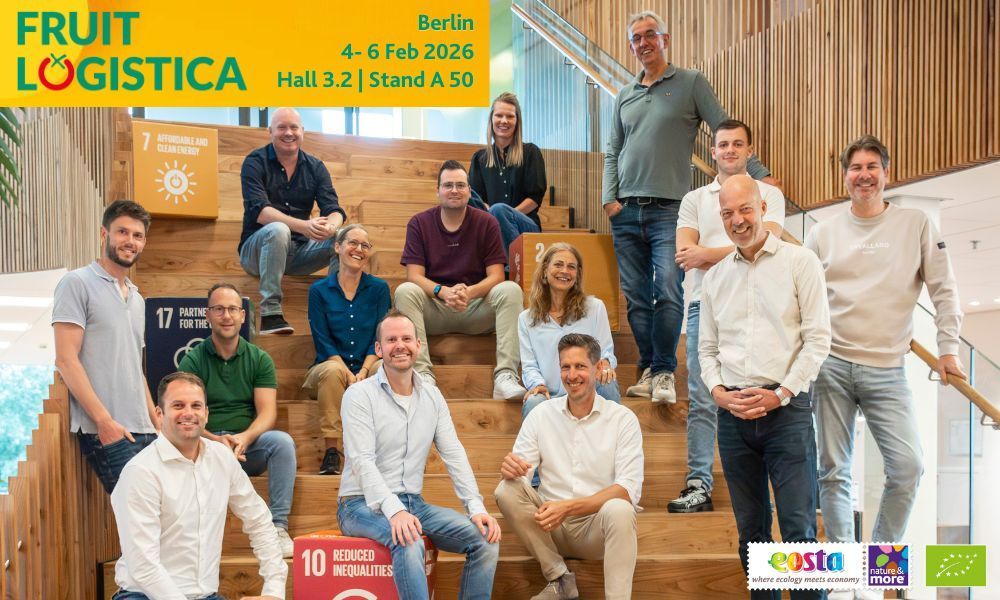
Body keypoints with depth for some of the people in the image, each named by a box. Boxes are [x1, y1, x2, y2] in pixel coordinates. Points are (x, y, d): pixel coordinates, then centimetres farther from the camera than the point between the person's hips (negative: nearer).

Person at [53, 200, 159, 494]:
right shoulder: (78, 283, -3)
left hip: (143, 431, 7)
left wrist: (157, 422, 15)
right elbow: (66, 360, -10)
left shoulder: (137, 299, 20)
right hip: (104, 433, -7)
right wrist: (104, 420, -16)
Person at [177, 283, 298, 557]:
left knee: (282, 441, -30)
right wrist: (216, 440, -26)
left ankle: (278, 527, -24)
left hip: (249, 445, 1)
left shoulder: (259, 359, 8)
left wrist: (244, 438, -25)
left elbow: (267, 413, -2)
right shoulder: (192, 360, 4)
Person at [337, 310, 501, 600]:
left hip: (413, 503, 6)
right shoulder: (359, 395, -8)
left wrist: (476, 508, -11)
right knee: (409, 543, -36)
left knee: (485, 538, -14)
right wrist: (393, 510, -34)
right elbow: (363, 461, -19)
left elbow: (454, 455, 3)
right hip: (364, 505, -5)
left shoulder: (432, 396, 8)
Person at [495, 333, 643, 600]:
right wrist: (510, 468, -27)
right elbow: (519, 467, -1)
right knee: (507, 490, -21)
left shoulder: (623, 419, -5)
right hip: (550, 526, 3)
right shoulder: (542, 414, 3)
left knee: (619, 509, -34)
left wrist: (568, 507, -24)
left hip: (598, 527, -3)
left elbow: (629, 488, -13)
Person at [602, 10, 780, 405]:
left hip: (669, 209, -4)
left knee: (668, 293, -13)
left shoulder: (691, 83, 6)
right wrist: (609, 197, 4)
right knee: (636, 298, 4)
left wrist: (760, 174, -10)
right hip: (626, 211, 4)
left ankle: (663, 372, -2)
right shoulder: (625, 95, 17)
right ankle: (649, 369, 12)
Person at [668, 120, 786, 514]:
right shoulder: (695, 199, 18)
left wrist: (709, 253, -5)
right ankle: (699, 485, 1)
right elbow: (685, 256, 5)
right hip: (706, 305, 2)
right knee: (702, 401, -1)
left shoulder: (769, 194, 13)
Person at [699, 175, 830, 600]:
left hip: (787, 408, -4)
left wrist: (780, 394, -10)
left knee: (798, 527, -7)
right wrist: (719, 392, -2)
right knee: (751, 528, 9)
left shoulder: (800, 262, 1)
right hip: (733, 415, 4)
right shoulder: (715, 277, 14)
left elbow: (817, 338, -3)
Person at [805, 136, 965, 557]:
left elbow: (943, 290, 6)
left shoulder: (917, 226, 4)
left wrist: (948, 348, 2)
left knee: (908, 466, -10)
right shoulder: (823, 232, 7)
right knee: (833, 471, 4)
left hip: (887, 370, 0)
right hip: (831, 365, 1)